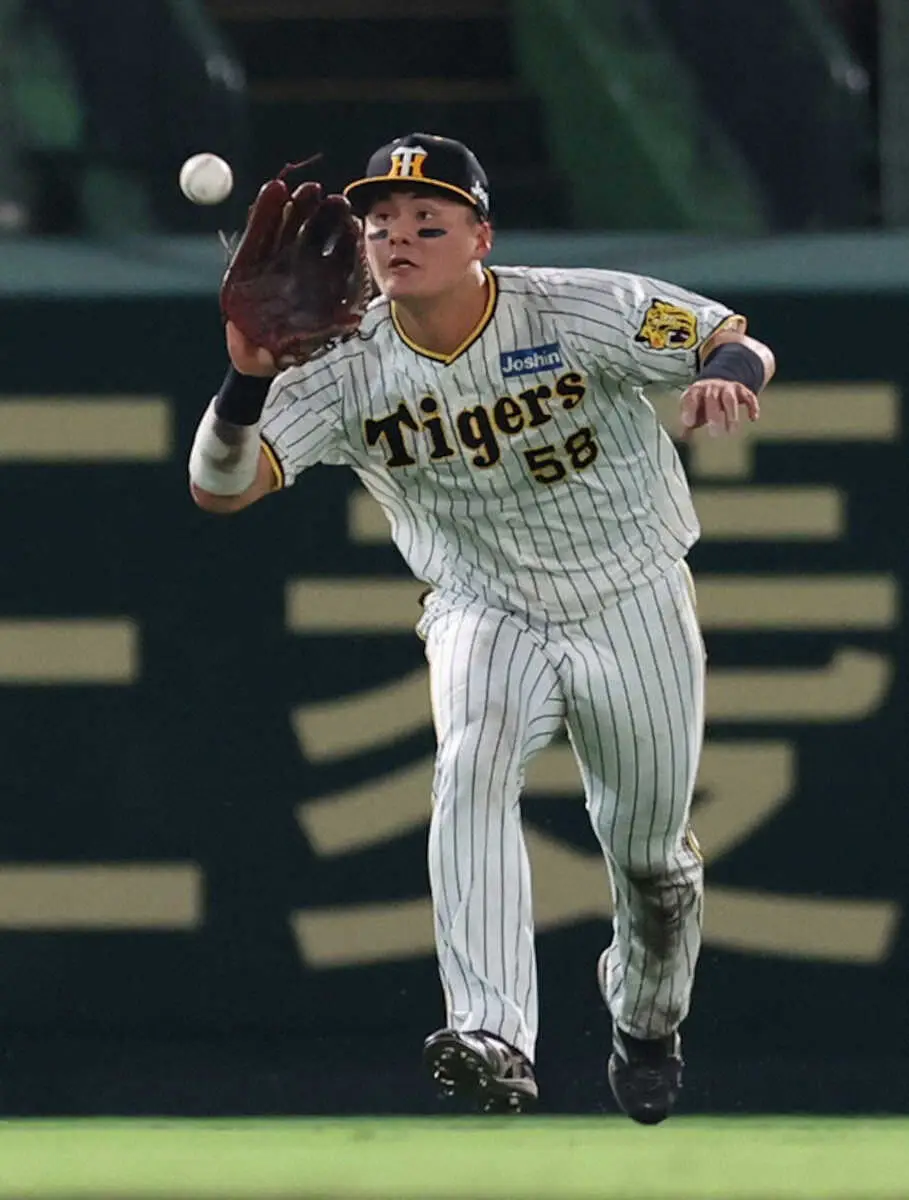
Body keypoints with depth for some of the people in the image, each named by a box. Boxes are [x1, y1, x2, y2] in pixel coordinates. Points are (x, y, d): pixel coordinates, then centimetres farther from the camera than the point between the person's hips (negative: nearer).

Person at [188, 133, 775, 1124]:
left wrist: (725, 377, -38)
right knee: (472, 771, -30)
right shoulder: (348, 373, -15)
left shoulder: (581, 314, -19)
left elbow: (741, 345, -12)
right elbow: (219, 487, -23)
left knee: (650, 854, 11)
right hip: (485, 616, 0)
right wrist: (248, 379, -43)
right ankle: (493, 1043, -41)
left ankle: (646, 1024, 45)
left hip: (633, 607, 0)